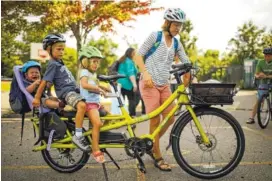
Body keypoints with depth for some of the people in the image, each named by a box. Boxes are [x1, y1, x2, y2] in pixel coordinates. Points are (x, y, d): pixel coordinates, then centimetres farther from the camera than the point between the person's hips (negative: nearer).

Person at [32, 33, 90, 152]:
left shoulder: (59, 62, 20)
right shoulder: (53, 64, -9)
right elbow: (44, 82, -13)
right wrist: (37, 98, -15)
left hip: (73, 90, 10)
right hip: (66, 92, -10)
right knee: (82, 105, -36)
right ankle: (78, 136, -32)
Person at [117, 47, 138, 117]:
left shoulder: (122, 61, 21)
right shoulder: (129, 61, -8)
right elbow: (130, 73, -20)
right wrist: (134, 84, -26)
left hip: (120, 83, 9)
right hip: (127, 84, -9)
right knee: (132, 100, -4)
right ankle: (132, 115, -10)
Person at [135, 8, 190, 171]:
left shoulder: (177, 44, 11)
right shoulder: (155, 36, -4)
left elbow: (186, 63, 6)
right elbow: (139, 55, -6)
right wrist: (146, 73, -20)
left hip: (165, 85, 6)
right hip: (150, 83, -6)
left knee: (170, 118, 2)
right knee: (155, 121, -5)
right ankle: (158, 158, 7)